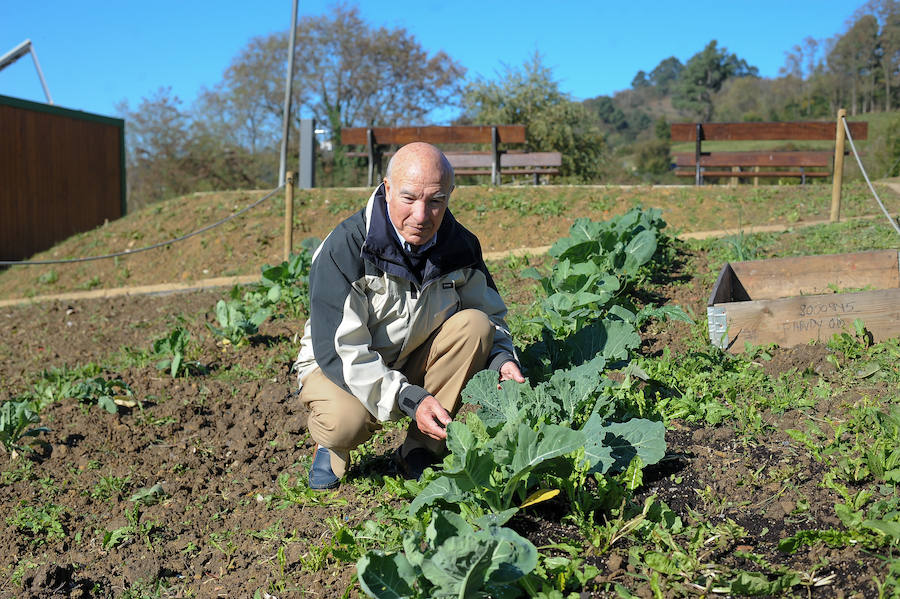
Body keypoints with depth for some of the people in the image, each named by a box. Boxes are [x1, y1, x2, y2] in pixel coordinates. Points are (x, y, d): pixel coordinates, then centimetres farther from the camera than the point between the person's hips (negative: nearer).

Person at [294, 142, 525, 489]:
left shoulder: (460, 246, -10)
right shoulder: (344, 248, -25)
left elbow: (491, 314, 5)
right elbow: (339, 350, -28)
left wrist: (502, 359, -17)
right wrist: (408, 399, -37)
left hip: (415, 359, 5)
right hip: (340, 364, -4)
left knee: (474, 324, -20)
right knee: (346, 421, -37)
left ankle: (421, 449, -10)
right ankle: (332, 447, 4)